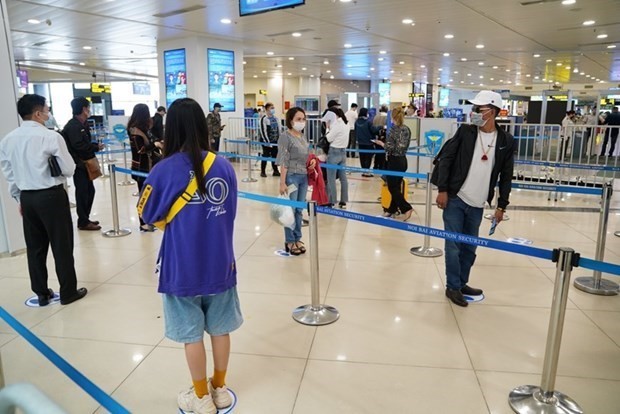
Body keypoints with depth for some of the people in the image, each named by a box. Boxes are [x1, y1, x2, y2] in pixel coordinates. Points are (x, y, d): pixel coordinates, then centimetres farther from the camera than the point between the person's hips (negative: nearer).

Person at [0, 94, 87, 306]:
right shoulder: (51, 136, -14)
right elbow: (69, 169, -11)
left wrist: (19, 198, 20)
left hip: (27, 197, 6)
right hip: (52, 196, -6)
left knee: (35, 247, 15)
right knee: (62, 245, 5)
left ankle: (41, 293, 26)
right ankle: (68, 292, 15)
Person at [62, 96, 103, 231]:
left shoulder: (82, 124, 12)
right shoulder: (73, 125, -17)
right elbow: (79, 146, -24)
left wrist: (95, 146, -3)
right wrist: (96, 147, -13)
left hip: (85, 162, 9)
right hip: (78, 164, -9)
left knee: (89, 190, 14)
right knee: (82, 192, -2)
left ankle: (85, 219, 26)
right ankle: (83, 222, 7)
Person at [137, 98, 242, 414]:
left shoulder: (165, 169, -15)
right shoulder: (224, 166, -6)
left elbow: (148, 214, -3)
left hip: (183, 267, -3)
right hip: (220, 263, 3)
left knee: (191, 335, 14)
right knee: (220, 329, 18)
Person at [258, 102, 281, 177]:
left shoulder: (275, 119, 9)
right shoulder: (264, 119, -11)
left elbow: (278, 130, 15)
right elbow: (263, 131, -15)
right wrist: (267, 142, -17)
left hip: (275, 141, 6)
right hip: (266, 141, -6)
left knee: (275, 156, 9)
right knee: (265, 156, -1)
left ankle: (275, 171, 18)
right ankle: (263, 172, 10)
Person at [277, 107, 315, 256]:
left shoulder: (302, 136, 11)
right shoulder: (285, 136, -11)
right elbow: (283, 161, -16)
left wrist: (312, 161, 3)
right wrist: (282, 182, -19)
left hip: (304, 176, 7)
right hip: (291, 176, -7)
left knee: (299, 209, 13)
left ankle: (297, 238, 24)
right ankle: (290, 241, 13)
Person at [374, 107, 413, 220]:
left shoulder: (393, 130, -16)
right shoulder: (407, 129, 4)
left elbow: (390, 148, -18)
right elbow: (406, 146, 10)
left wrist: (381, 143, -2)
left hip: (394, 161, -7)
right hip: (403, 160, 7)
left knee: (392, 188, 1)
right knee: (397, 186, 14)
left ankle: (406, 208, -8)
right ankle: (392, 209, 22)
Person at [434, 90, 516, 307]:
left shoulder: (507, 141, 0)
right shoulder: (465, 131, -3)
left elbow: (506, 176, 6)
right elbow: (445, 159, -4)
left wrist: (501, 205, 6)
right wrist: (442, 189, -10)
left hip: (477, 205, 2)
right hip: (455, 199, -2)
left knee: (469, 248, 14)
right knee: (453, 245, 1)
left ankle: (461, 283, 31)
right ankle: (453, 287, 15)